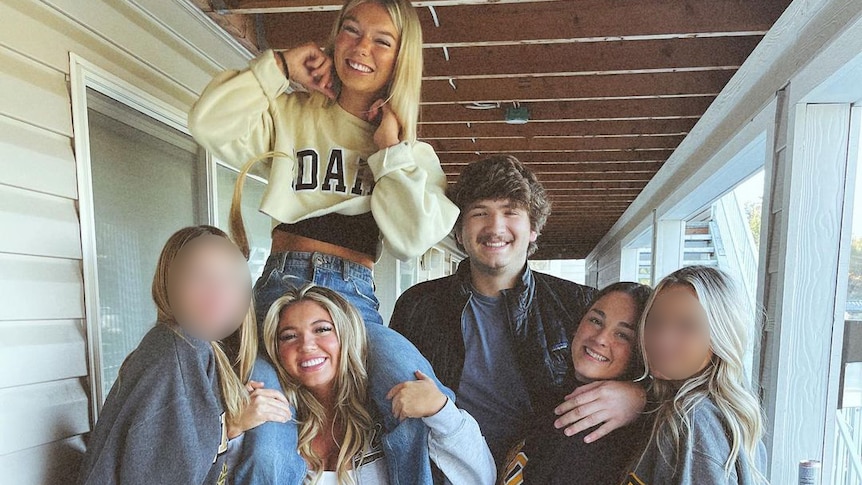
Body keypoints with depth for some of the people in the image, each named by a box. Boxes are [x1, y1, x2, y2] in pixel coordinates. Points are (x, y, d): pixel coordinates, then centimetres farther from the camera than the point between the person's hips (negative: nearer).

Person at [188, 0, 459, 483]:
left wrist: (391, 151, -3)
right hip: (284, 285, 0)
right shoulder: (292, 114, 13)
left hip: (357, 299, 0)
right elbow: (210, 124, -4)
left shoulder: (411, 151, 13)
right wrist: (280, 67, 2)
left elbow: (412, 239, -2)